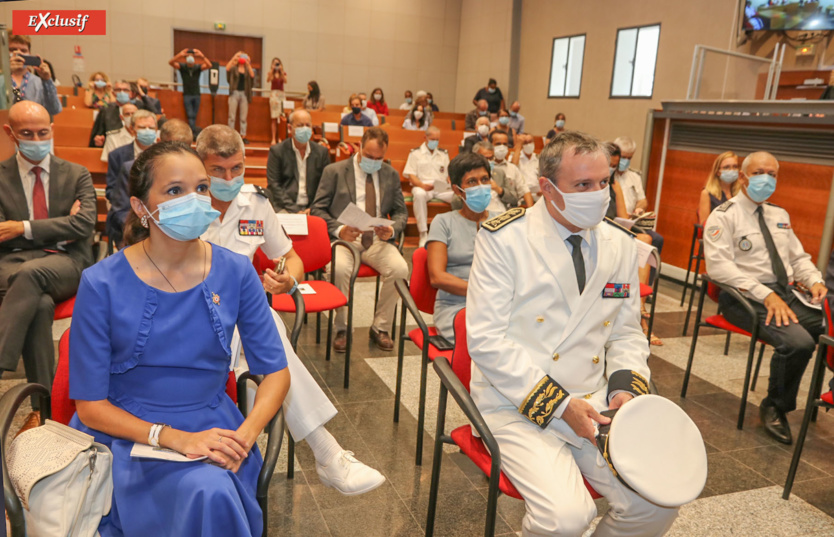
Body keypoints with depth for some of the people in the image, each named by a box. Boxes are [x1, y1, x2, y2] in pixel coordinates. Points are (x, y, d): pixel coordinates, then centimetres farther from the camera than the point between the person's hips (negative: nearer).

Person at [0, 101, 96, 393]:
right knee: (40, 303, -34)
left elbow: (85, 224, -3)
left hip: (67, 263, 0)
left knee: (30, 272, -37)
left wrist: (25, 228, -10)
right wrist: (59, 229, -6)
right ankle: (41, 404, -30)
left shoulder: (77, 175, 12)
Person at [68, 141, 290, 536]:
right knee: (207, 492, -28)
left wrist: (243, 437, -17)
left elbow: (275, 373, 0)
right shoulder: (102, 284, -10)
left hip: (211, 429, 2)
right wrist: (175, 439, -19)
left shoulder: (236, 272, -5)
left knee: (216, 493, -27)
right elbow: (90, 406, -7)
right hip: (129, 434, -2)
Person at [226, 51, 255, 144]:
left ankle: (243, 136, 3)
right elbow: (227, 68, -14)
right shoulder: (234, 68, 6)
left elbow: (252, 75, -7)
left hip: (244, 94, 2)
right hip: (234, 93, -2)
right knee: (232, 116, -2)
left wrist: (248, 64, -11)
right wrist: (234, 57, -16)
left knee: (243, 116, 1)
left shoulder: (247, 69, 12)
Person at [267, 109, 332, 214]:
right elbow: (273, 185, -2)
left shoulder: (322, 152, 11)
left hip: (311, 208, 2)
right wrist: (294, 210, -11)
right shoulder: (276, 151, 4)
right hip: (285, 209, -2)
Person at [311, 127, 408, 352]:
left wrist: (392, 229, -9)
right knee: (340, 268, -35)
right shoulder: (334, 171, 4)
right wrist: (338, 229, -19)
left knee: (400, 268, -27)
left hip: (378, 241, 3)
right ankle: (342, 329, -13)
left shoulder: (391, 175, 14)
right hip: (344, 239, -2)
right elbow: (318, 209, 1)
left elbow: (401, 212, 16)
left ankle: (380, 328, -8)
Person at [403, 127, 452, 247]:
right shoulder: (416, 153, 12)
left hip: (442, 189, 3)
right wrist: (423, 185, -18)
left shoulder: (443, 154, 24)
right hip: (423, 187, -3)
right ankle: (423, 234, -37)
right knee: (419, 194, -41)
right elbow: (410, 175, 1)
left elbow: (449, 174, 18)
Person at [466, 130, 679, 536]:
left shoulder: (620, 247, 7)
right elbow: (486, 339, -15)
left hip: (593, 403, 5)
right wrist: (556, 404, -18)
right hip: (516, 404, -5)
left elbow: (626, 333, 14)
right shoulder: (502, 239, -11)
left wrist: (626, 386, -6)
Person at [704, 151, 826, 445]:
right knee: (798, 342, -29)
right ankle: (775, 408, -5)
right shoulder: (724, 216, -4)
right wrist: (765, 295, -24)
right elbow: (718, 265, -17)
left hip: (786, 294, 7)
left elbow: (798, 257, 25)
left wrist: (815, 280, 1)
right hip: (745, 298, -7)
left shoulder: (780, 215, 20)